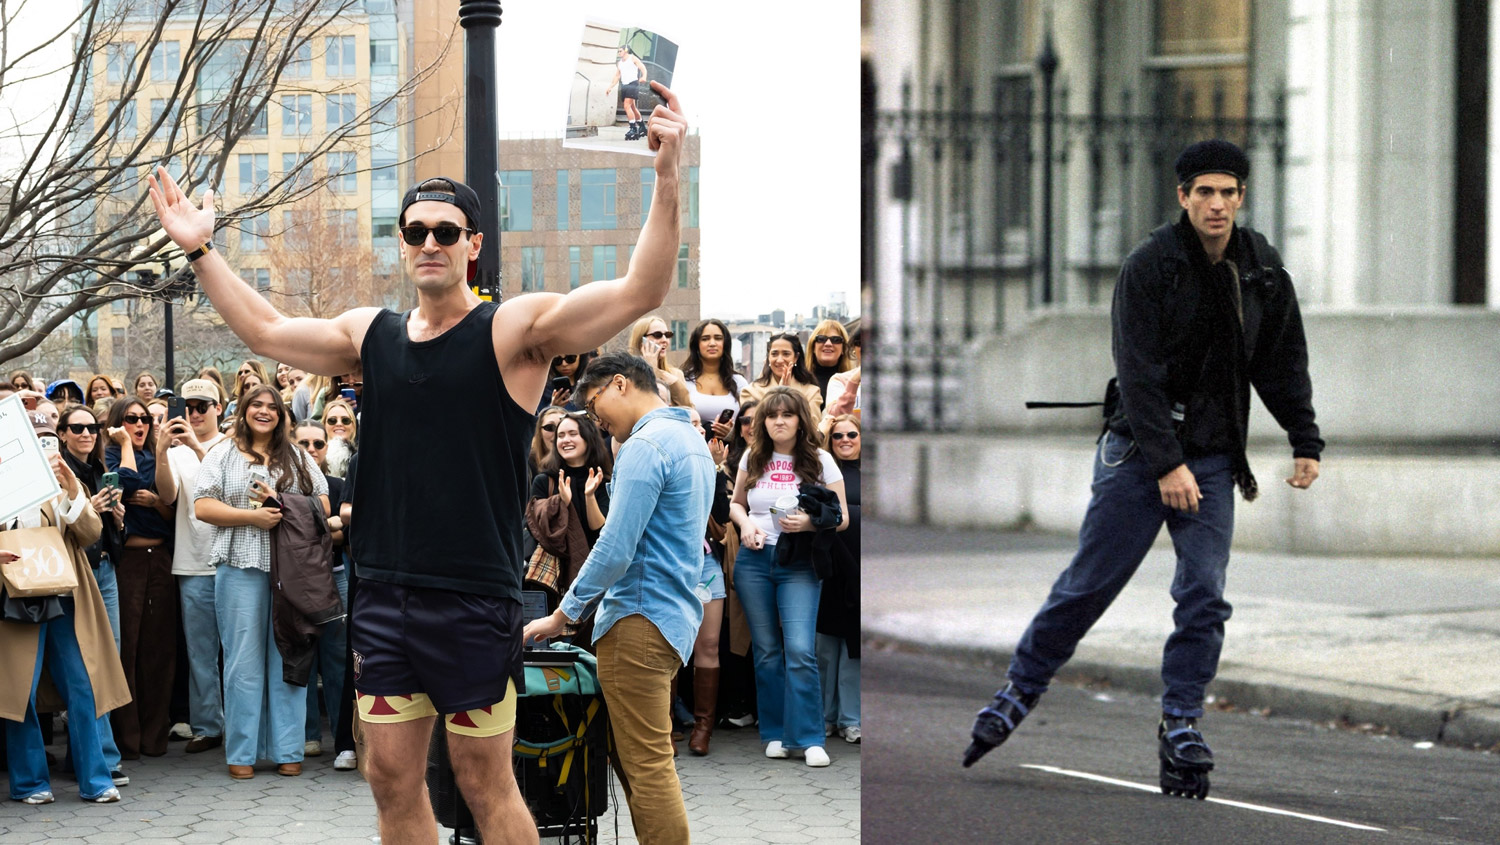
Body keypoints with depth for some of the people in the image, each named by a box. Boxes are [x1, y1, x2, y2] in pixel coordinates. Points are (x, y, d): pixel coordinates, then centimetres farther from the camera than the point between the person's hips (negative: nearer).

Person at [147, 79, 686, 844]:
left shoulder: (514, 330, -6)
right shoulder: (371, 335, 10)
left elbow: (641, 291, -16)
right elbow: (265, 331, 23)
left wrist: (667, 178, -27)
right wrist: (201, 251, 22)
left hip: (473, 601, -5)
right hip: (382, 596, 5)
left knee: (485, 782, 0)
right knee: (391, 776, 9)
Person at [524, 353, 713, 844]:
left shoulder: (645, 447, -13)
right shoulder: (692, 440, 19)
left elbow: (615, 549, -19)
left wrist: (564, 615, -9)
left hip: (640, 619, -10)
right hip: (676, 616, 10)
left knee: (646, 766, -9)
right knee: (640, 759, 14)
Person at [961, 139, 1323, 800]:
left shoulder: (1263, 272, 4)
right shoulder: (1148, 268, -11)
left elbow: (1283, 363, 15)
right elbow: (1138, 373, -15)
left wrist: (1305, 442, 7)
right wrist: (1166, 463, -20)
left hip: (1213, 457, 3)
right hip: (1139, 453, -3)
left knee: (1205, 595, -7)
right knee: (1088, 585, 0)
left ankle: (1181, 725, 3)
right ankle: (1020, 693, 17)